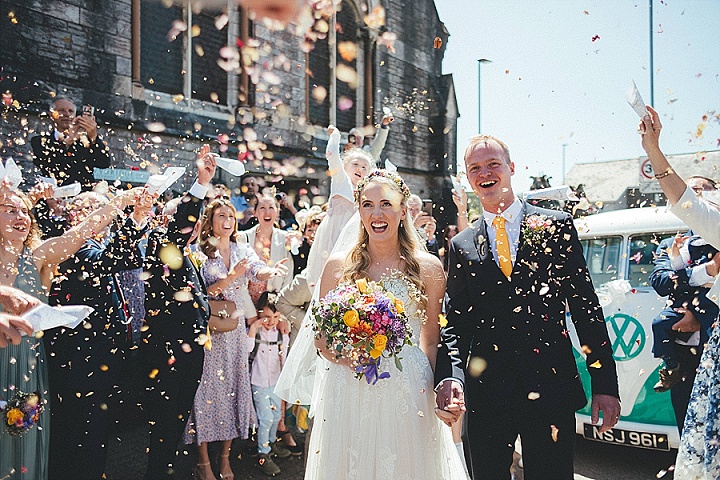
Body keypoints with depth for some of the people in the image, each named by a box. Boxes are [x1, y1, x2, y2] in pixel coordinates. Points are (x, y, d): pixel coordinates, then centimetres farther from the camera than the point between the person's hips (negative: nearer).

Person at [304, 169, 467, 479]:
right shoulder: (339, 265, 1)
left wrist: (428, 384, -4)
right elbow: (321, 337, 6)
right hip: (348, 393, 1)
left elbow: (431, 341, 6)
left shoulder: (428, 267, -1)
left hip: (409, 393, 0)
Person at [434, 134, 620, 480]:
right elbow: (455, 322, 5)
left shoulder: (556, 226, 3)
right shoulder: (461, 246, 7)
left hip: (551, 386, -1)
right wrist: (449, 377, -12)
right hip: (486, 393, 1)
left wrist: (605, 383, -2)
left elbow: (586, 307, 2)